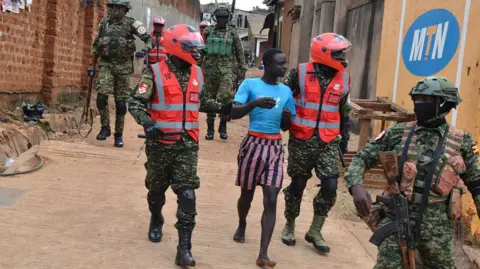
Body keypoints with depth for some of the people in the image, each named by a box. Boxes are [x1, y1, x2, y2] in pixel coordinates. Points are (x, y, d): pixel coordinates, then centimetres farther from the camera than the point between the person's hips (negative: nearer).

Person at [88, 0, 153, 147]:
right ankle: (105, 127, 2)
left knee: (121, 102, 3)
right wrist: (92, 65, 15)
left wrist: (147, 49, -35)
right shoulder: (103, 23, 7)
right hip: (106, 64, 2)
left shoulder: (131, 23, -4)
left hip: (123, 66, -2)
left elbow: (147, 37, -15)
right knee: (102, 96, -15)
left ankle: (119, 134, 15)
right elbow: (95, 45, 16)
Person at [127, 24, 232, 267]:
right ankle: (156, 221, 48)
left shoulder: (197, 74, 7)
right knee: (157, 188, 17)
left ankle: (184, 248, -4)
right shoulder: (155, 73, -9)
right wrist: (147, 122, -24)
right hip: (160, 144, -2)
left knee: (187, 195, -7)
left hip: (187, 145, 3)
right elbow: (135, 102, -8)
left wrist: (221, 108, 10)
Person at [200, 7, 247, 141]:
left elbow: (239, 52, 10)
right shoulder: (208, 31, 6)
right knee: (210, 98, 5)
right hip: (210, 67, 1)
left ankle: (223, 126, -1)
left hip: (226, 68, -1)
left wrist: (242, 68, 6)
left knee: (225, 96, -17)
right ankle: (210, 128, 16)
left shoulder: (232, 33, 7)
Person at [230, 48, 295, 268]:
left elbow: (285, 127, 14)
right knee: (247, 193, 13)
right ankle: (242, 225, 46)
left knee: (271, 199, -7)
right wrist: (255, 103, -28)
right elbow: (234, 113, -13)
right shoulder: (250, 84, -3)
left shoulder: (286, 91, 9)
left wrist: (287, 117, -8)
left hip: (275, 147, 3)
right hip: (253, 143, -2)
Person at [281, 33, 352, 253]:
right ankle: (289, 226, 29)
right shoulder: (300, 73, -7)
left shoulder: (343, 79, 5)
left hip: (328, 142, 3)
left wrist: (345, 138, 17)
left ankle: (315, 231, 14)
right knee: (297, 185, 7)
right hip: (301, 140, -3)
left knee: (330, 186, -4)